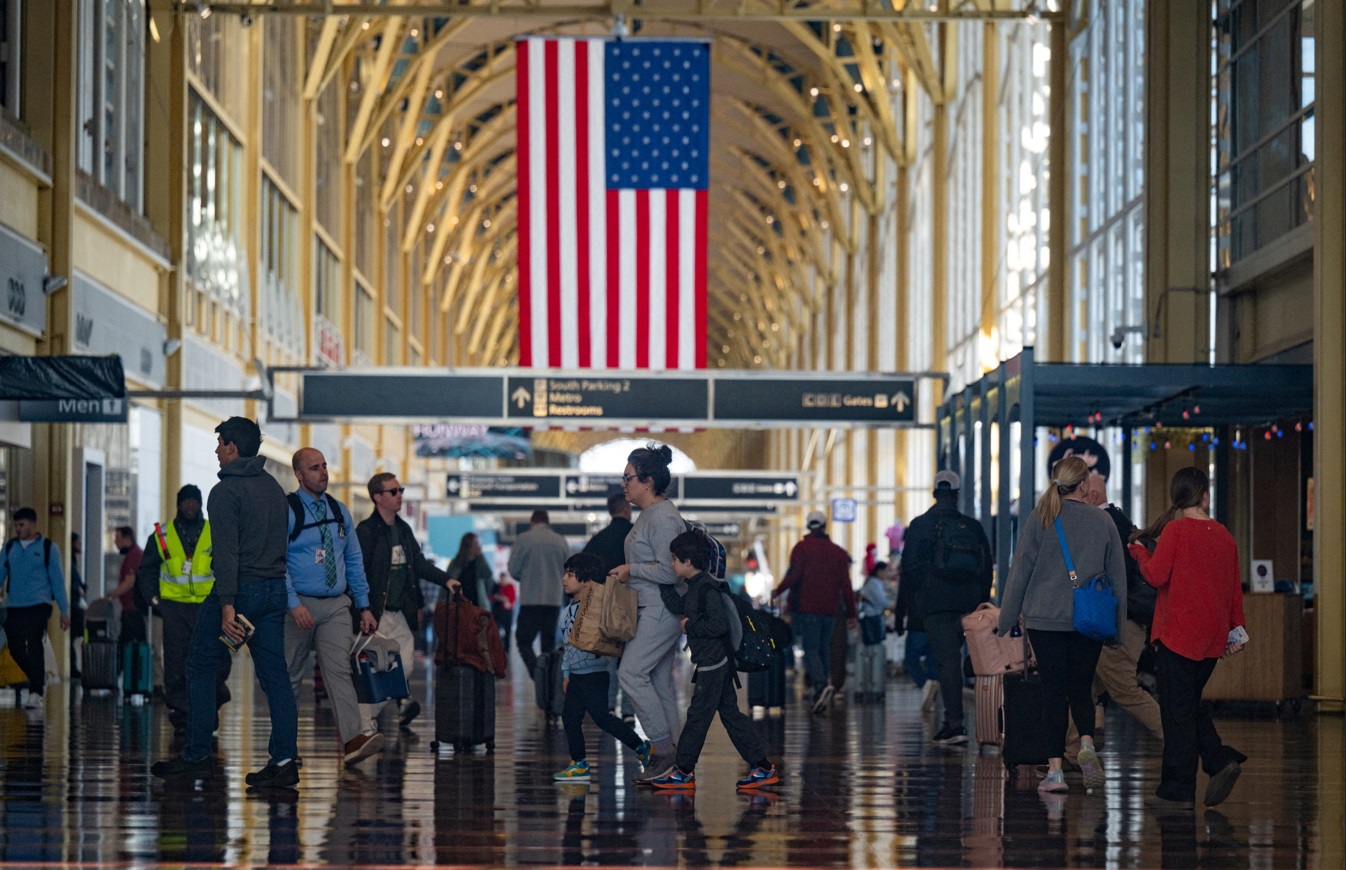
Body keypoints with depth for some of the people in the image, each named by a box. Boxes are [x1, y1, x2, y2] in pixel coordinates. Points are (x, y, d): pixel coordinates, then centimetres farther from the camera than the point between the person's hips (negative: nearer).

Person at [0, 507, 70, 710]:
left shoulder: (48, 547, 2)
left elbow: (57, 579, 2)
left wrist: (64, 611, 0)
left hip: (39, 605, -4)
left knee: (34, 646, -13)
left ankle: (36, 694, -8)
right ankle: (39, 679, 23)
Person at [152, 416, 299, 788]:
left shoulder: (226, 491, -10)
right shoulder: (275, 488, 15)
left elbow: (226, 552, -19)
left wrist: (227, 605, -23)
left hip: (239, 588, -7)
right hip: (275, 590, 7)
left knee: (200, 667, 6)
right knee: (274, 675, 4)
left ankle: (197, 755, 8)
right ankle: (284, 760, -4)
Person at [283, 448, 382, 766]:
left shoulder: (340, 512, 12)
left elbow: (354, 561, 16)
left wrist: (364, 606, 11)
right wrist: (294, 604, -21)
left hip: (336, 606, 3)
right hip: (299, 605, -3)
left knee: (339, 669, -11)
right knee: (290, 676, 6)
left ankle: (353, 740, -24)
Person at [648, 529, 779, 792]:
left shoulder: (706, 588, -18)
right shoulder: (696, 586, 12)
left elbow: (719, 624, -25)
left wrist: (690, 626, -17)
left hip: (712, 663, -10)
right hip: (717, 662, 10)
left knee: (698, 715, -2)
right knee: (730, 713, 11)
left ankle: (683, 771, 6)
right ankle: (762, 766, 11)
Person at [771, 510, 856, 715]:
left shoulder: (802, 548, -1)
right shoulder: (838, 552, 12)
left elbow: (794, 575, -11)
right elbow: (846, 585, 9)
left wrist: (778, 590, 7)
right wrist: (851, 613, 12)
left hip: (807, 608, -4)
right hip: (829, 610, 4)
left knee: (811, 649, -7)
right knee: (824, 649, 12)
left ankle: (821, 685, -30)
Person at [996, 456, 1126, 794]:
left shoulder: (1040, 519, -3)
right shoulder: (1102, 522, 1)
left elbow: (1019, 572, -1)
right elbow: (1117, 576, 7)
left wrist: (1006, 620, 7)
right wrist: (1118, 625, 15)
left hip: (1045, 618, -1)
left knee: (1054, 691, 3)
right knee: (1081, 688, 12)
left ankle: (1054, 770, -2)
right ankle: (1087, 743, -15)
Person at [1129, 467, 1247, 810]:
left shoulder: (1175, 530, -10)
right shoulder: (1224, 536, 6)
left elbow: (1156, 576, -15)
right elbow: (1234, 587, 12)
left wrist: (1138, 549, 3)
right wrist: (1236, 628, 22)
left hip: (1178, 635, -6)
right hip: (1212, 638, 6)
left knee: (1177, 710, -1)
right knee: (1191, 702, 18)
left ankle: (1178, 788, 0)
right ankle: (1221, 760, 0)